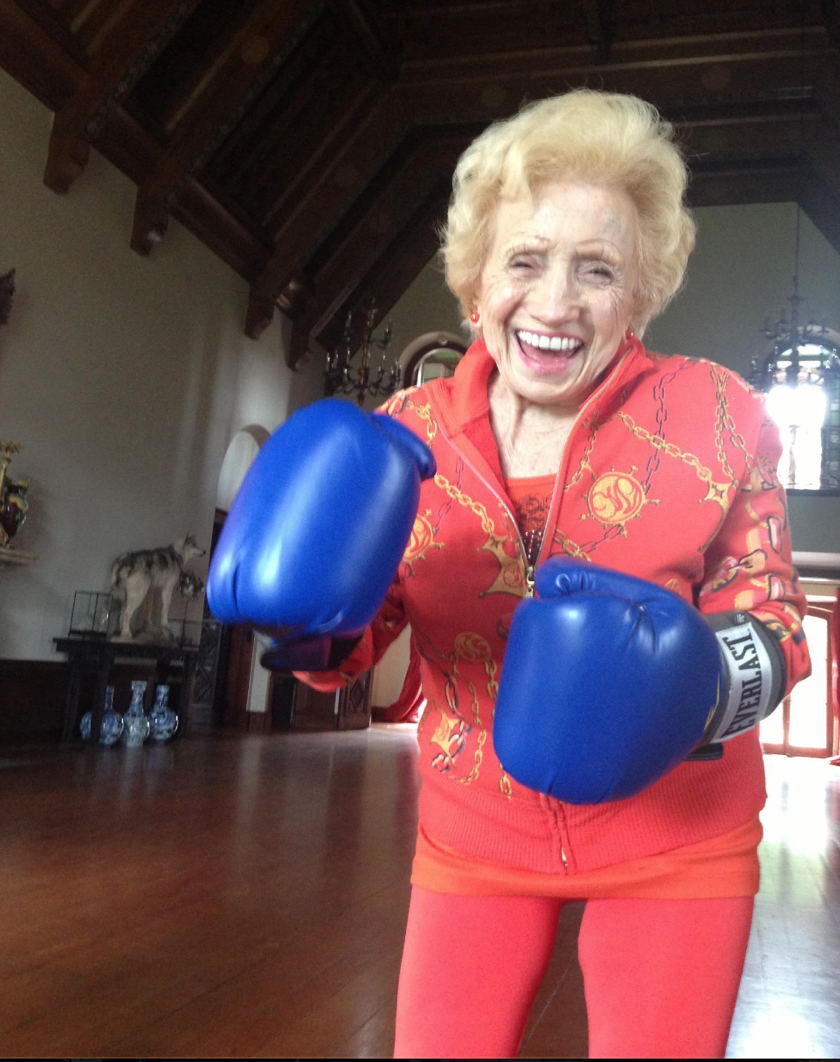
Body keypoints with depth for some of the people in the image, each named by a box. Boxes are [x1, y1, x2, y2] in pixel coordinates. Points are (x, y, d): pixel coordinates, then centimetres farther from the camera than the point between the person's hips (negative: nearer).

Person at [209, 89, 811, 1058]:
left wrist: (703, 681, -30)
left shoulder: (717, 416, -13)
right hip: (475, 834, 2)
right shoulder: (406, 432, -7)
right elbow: (355, 641, -1)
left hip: (677, 840, -1)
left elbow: (768, 612, -7)